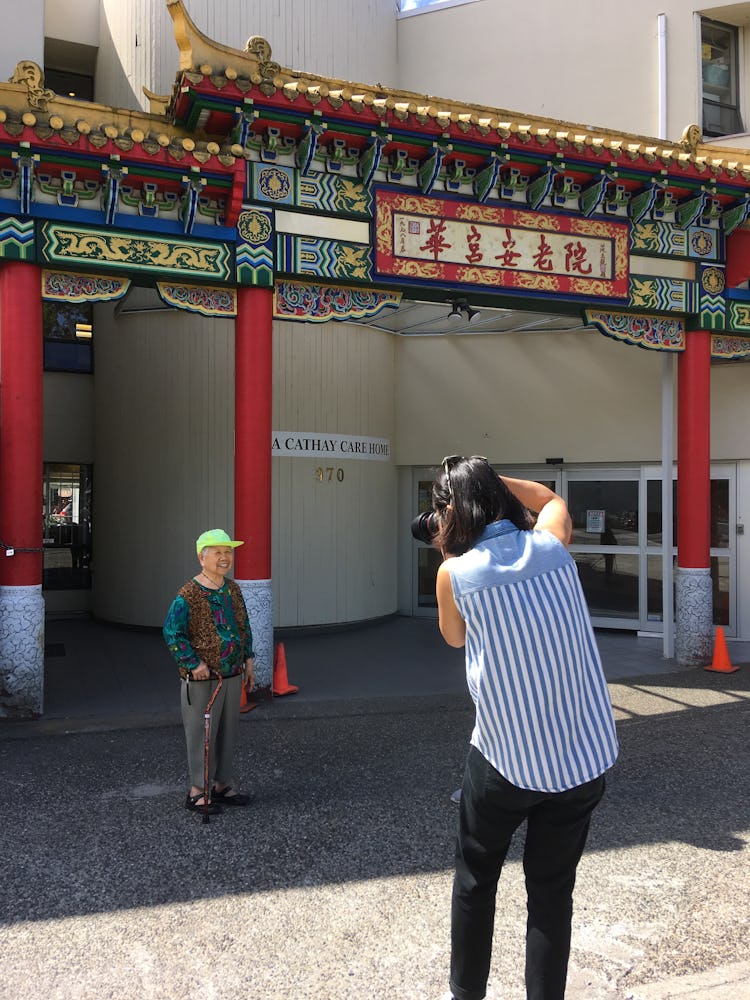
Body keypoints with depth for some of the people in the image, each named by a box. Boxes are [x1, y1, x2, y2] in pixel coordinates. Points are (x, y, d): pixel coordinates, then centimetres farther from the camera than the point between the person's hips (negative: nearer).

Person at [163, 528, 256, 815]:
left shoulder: (233, 589, 8)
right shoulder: (188, 595, -15)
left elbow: (244, 626, 18)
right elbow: (172, 632, -17)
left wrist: (248, 659, 14)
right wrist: (193, 664, -19)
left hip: (233, 674, 7)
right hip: (203, 678, -7)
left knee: (228, 731, 15)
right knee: (201, 733, 2)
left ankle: (221, 784, 29)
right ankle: (197, 792, 15)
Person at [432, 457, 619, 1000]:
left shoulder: (456, 572, -10)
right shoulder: (551, 546, -2)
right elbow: (550, 498, 23)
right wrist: (486, 477, 16)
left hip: (506, 759, -2)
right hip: (585, 758, 3)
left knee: (475, 879, 20)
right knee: (553, 892, 15)